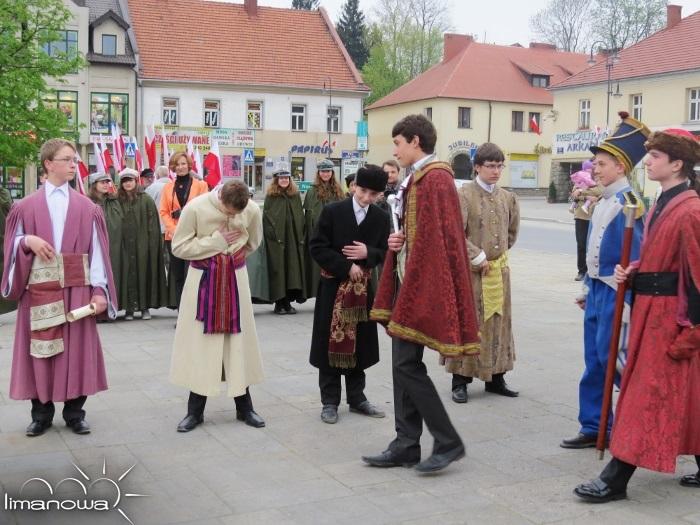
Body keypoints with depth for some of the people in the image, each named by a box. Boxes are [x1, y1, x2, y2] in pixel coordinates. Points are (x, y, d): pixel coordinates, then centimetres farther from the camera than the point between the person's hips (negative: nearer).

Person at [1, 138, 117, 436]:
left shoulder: (87, 208, 5)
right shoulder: (26, 207, 5)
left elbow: (97, 251, 0)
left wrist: (99, 290, -8)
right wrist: (28, 241, -15)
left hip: (77, 289, 0)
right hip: (38, 289, 0)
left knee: (76, 349, 3)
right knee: (40, 350, 4)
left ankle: (74, 413, 14)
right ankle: (41, 414, 16)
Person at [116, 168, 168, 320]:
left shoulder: (146, 200, 2)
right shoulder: (118, 201, 8)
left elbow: (153, 224, -1)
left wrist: (152, 244, -8)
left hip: (142, 245, -2)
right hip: (125, 245, 2)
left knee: (144, 273, 1)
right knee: (127, 275, 1)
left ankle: (145, 307, 9)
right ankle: (129, 308, 5)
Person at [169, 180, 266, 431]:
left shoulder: (252, 210, -9)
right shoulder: (195, 208, -16)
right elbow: (179, 247, -10)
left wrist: (231, 257, 6)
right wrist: (217, 241, -15)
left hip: (235, 280, 2)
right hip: (203, 280, -2)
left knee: (239, 342, 7)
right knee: (200, 344, 3)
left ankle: (244, 406, 20)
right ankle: (195, 410, 15)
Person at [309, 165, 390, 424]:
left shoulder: (381, 218, 3)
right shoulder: (332, 212, -7)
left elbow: (385, 253, 6)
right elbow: (317, 247, -9)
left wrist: (368, 253, -15)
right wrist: (346, 267, -15)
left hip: (363, 288, 3)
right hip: (333, 287, -3)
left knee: (359, 343, 10)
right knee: (331, 343, 2)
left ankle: (357, 398, 22)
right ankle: (330, 401, 12)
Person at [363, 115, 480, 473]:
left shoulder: (436, 179, -14)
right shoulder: (415, 179, 16)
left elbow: (439, 239, -21)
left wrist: (416, 290, -21)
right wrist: (396, 241, 4)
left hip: (424, 285, -10)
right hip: (408, 282, 10)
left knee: (407, 364, -8)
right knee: (404, 365, 10)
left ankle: (448, 442, 3)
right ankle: (406, 446, 17)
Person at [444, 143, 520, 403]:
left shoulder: (507, 197, 8)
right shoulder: (464, 194, -10)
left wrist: (499, 253, 13)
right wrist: (478, 257, -14)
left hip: (499, 270, 6)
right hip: (470, 270, -5)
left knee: (498, 323, 11)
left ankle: (495, 377, 22)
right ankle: (460, 380, 10)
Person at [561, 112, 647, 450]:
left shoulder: (627, 204, -14)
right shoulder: (603, 202, 13)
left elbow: (634, 258, -17)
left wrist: (627, 304, -19)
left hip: (615, 294, -9)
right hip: (596, 290, 9)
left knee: (609, 357, -5)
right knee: (594, 363, 11)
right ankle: (593, 428, 18)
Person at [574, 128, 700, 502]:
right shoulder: (664, 204, 12)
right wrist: (631, 274, 2)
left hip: (669, 314, -10)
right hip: (649, 309, 10)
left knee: (648, 393, -4)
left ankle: (616, 480, 2)